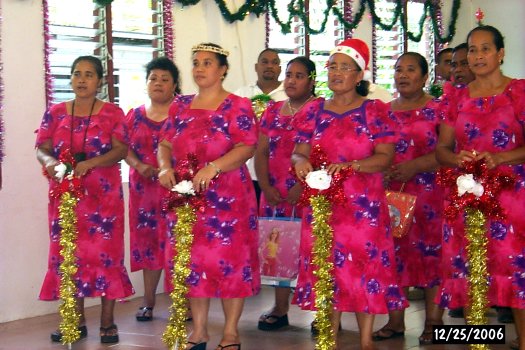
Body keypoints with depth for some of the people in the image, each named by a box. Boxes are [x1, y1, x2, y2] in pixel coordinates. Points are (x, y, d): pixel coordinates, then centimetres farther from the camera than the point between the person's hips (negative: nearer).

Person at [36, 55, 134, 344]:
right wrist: (49, 161, -20)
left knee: (105, 252, -5)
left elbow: (121, 149, -7)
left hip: (103, 195, -3)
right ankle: (77, 321, 11)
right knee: (68, 253, 2)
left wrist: (88, 164, -22)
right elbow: (41, 148, 5)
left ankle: (107, 322, 2)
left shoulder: (112, 113, 3)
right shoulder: (54, 113, 10)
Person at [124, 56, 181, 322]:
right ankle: (148, 302, 14)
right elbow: (126, 149, 10)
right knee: (148, 241, 6)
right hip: (144, 188, 4)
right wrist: (138, 165, -10)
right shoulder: (135, 115, 14)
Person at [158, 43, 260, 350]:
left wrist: (212, 167, -25)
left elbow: (247, 148, -12)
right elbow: (165, 144, 14)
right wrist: (165, 167, -7)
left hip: (227, 198, -5)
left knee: (229, 259, -2)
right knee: (192, 260, 7)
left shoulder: (238, 106, -2)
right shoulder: (181, 106, 14)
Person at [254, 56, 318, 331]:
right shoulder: (272, 111, 15)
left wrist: (303, 185, -18)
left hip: (308, 192, -5)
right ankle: (280, 309, 13)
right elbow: (261, 152, 12)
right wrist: (265, 186, -1)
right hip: (275, 193, 5)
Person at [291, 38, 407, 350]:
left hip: (363, 205, -2)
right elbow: (298, 152, 8)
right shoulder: (313, 111, 9)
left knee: (365, 264, -2)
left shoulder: (375, 111, 1)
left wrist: (351, 166, -23)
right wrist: (300, 161, -16)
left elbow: (385, 156, -7)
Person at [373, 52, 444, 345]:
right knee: (394, 252, 3)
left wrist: (415, 166, -18)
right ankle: (395, 321, 11)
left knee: (431, 252, -3)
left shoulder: (438, 109, 0)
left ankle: (433, 321, 6)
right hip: (391, 192, 4)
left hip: (429, 192, -4)